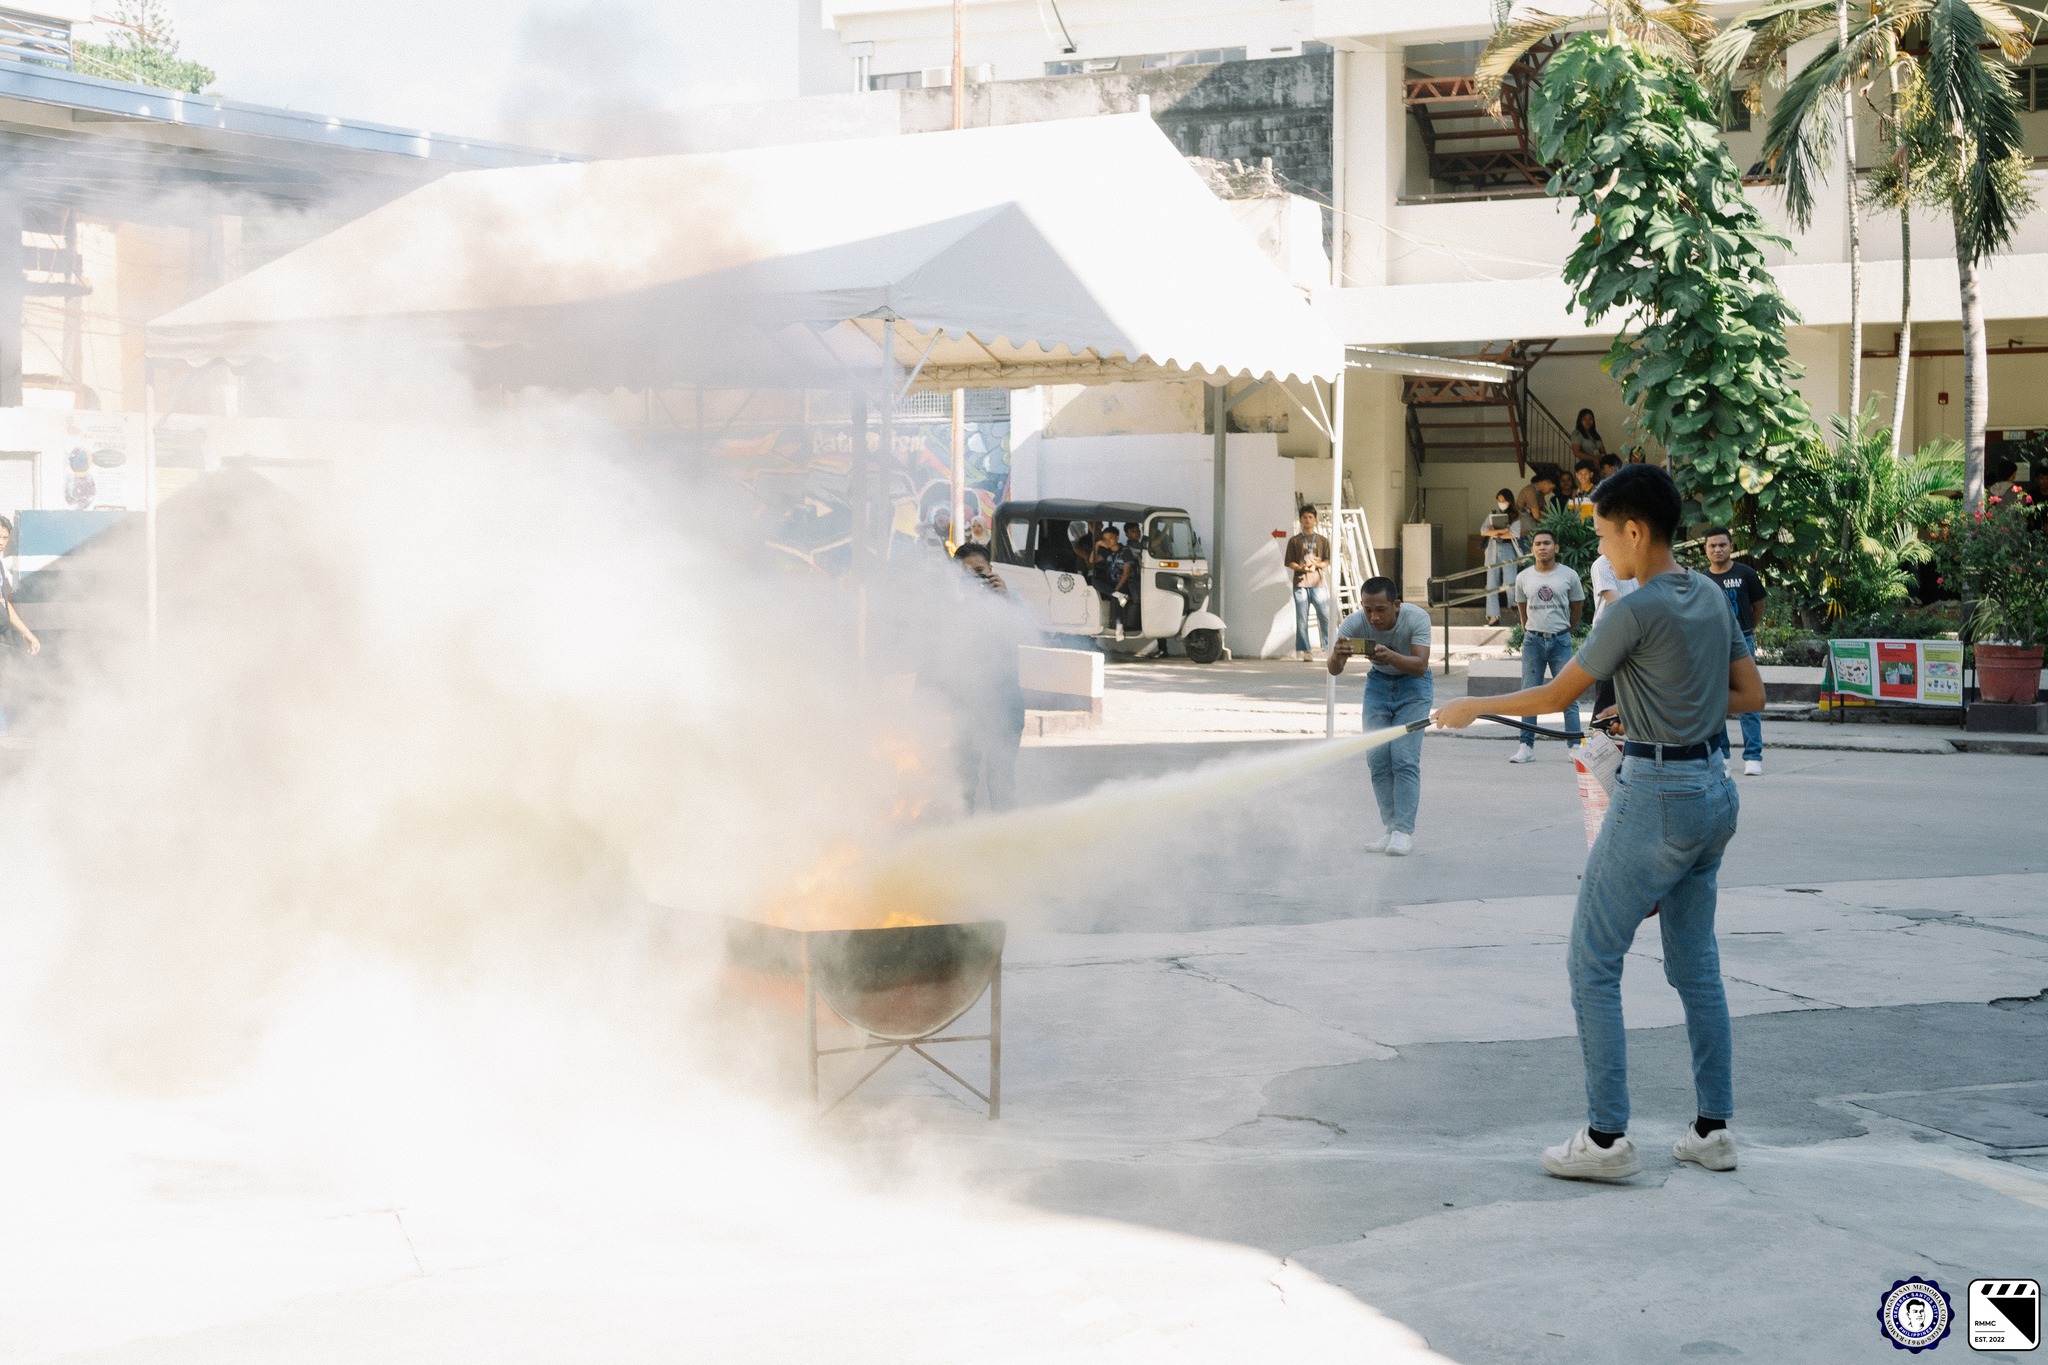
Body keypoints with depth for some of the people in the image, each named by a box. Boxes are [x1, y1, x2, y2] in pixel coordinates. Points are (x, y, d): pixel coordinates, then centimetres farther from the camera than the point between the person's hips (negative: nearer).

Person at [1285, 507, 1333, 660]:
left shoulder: (1322, 540, 14)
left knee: (1325, 616, -8)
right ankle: (1302, 651, 1)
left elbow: (1327, 561, 9)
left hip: (1318, 583, 1)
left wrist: (1317, 565, -12)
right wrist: (1301, 568, -13)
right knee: (1301, 619, -2)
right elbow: (1289, 562, 6)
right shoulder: (1294, 541, 11)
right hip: (1300, 583, -1)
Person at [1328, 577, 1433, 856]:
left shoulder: (1416, 618, -29)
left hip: (1413, 685, -3)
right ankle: (1389, 828, 6)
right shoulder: (1353, 623, -24)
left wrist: (1391, 657, -55)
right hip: (1379, 683, 3)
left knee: (1404, 758, -14)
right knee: (1377, 758, -4)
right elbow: (1334, 671, -29)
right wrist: (1337, 657, -53)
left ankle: (1403, 831, -12)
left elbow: (1420, 665, -36)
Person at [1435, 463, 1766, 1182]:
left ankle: (1607, 1137, -3)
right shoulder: (1711, 595, 9)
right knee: (1696, 966, 14)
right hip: (1711, 791, 9)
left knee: (1593, 962, -2)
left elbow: (1557, 695, -8)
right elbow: (1751, 694, 15)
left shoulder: (1636, 610, -15)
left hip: (1655, 798, -9)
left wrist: (1472, 706, 5)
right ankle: (1713, 1129, 17)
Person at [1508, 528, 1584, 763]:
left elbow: (1577, 607, 11)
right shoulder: (1523, 578, 5)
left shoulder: (1569, 575, -1)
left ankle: (1576, 746, -1)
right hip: (1533, 640, 2)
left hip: (1560, 640, -2)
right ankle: (1526, 746, 6)